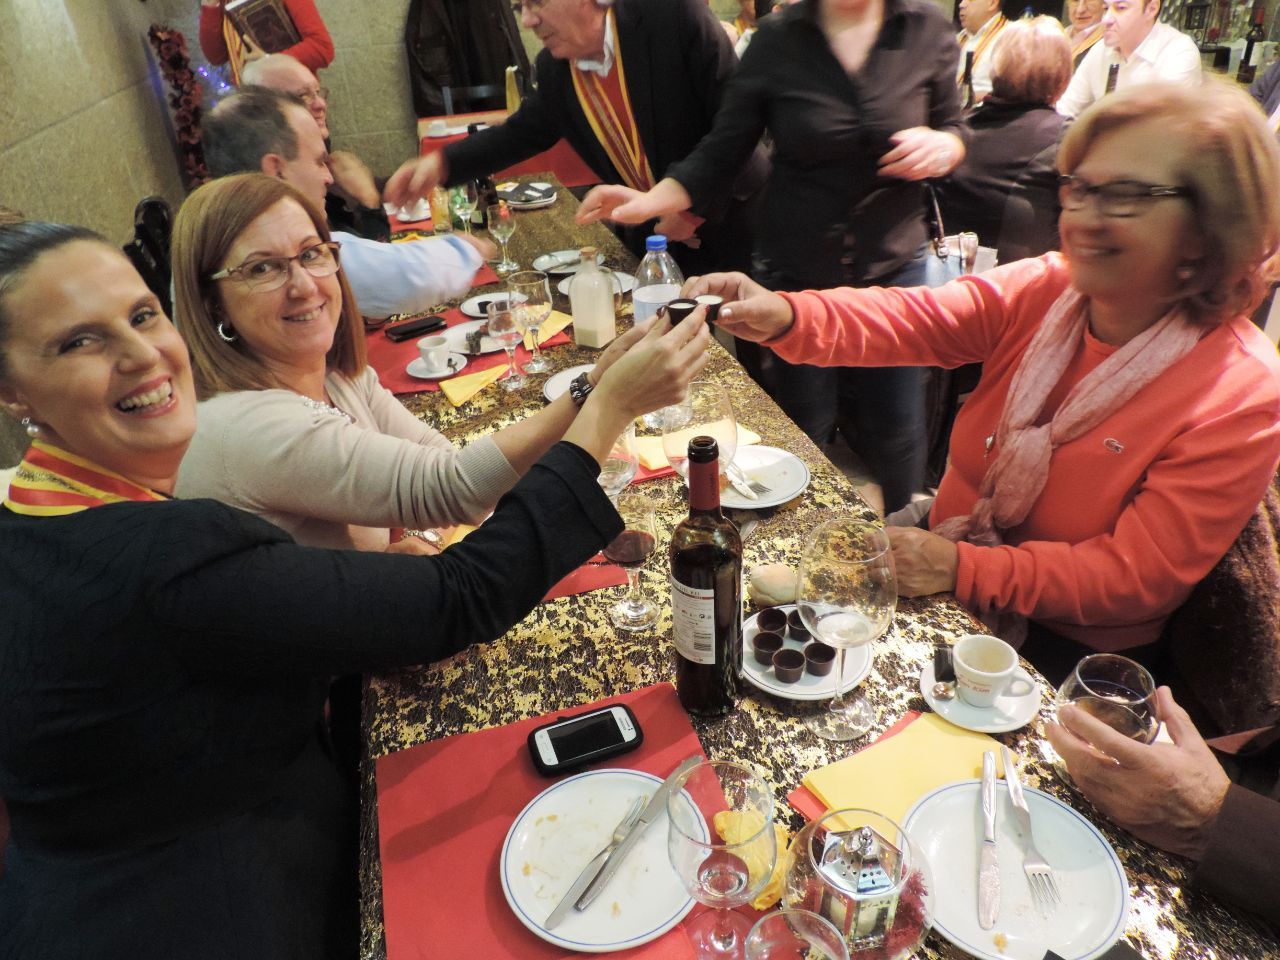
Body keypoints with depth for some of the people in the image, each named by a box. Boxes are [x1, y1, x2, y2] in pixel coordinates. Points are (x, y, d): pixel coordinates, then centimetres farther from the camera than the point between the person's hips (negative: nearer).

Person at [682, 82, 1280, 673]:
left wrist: (961, 569, -32)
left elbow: (1134, 576, -22)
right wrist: (783, 316, -41)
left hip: (1068, 648, -4)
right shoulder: (1040, 290, -8)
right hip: (951, 552, 4)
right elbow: (907, 321, -22)